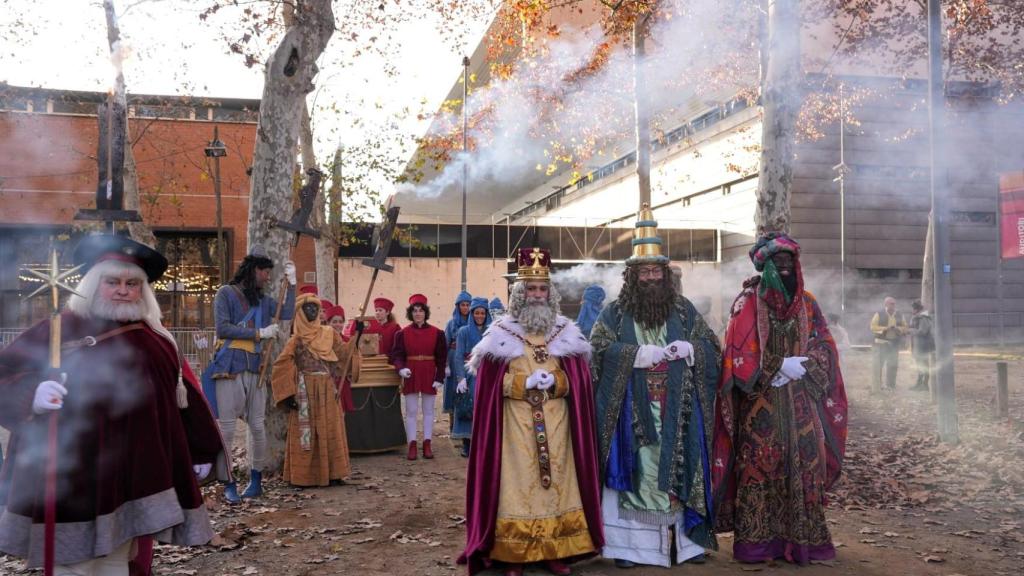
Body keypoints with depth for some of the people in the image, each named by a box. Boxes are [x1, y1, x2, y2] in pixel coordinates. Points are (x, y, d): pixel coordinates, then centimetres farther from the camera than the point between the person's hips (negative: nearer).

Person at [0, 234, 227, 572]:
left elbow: (184, 395, 15)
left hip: (129, 477, 4)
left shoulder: (155, 341, 9)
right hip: (70, 478, -4)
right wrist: (33, 395, -27)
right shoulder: (61, 330, -2)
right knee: (73, 564, -1)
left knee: (117, 564, 13)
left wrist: (202, 451, 17)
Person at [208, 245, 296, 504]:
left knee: (258, 426, 8)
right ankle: (229, 485, 6)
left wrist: (291, 284, 2)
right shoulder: (226, 293, 0)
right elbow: (222, 328, -10)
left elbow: (286, 314, 4)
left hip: (255, 371, 5)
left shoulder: (263, 300, 16)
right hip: (230, 369, -5)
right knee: (226, 428, -2)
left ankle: (256, 481, 19)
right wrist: (259, 333, -10)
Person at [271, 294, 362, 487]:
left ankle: (330, 473, 12)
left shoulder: (329, 333, 11)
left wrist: (356, 336, -8)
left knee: (330, 430, 5)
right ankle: (302, 476, 4)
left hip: (328, 390, 4)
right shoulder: (296, 339, -1)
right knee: (305, 431, -2)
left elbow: (343, 352, 4)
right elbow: (282, 366, -6)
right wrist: (288, 394, -12)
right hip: (305, 391, -4)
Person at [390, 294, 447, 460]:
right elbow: (397, 354, -5)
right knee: (411, 411, 3)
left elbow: (441, 357, 1)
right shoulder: (402, 333, 0)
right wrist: (401, 368, -24)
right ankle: (412, 445, 8)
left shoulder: (436, 333, 0)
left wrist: (439, 378, -6)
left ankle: (427, 445, 14)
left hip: (429, 375, 0)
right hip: (411, 376, 0)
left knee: (428, 410, 7)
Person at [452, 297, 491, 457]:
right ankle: (466, 445, 5)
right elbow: (458, 356, -1)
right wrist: (461, 378, -12)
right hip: (469, 375, -1)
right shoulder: (463, 332, 5)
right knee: (468, 409, -2)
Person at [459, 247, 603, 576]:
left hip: (556, 424, 2)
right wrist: (525, 383, -16)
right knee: (518, 482, -2)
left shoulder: (566, 333, 8)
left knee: (556, 480, 4)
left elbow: (579, 379, 4)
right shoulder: (501, 333, 1)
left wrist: (554, 381, -15)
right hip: (516, 424, -2)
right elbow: (491, 383, -3)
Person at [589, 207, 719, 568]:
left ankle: (684, 539, 13)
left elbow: (712, 346, 10)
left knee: (679, 469, 4)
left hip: (676, 412, 2)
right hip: (633, 412, -2)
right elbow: (598, 349, -8)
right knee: (633, 470, -2)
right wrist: (639, 354, -17)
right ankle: (628, 543, 3)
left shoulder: (683, 310, 11)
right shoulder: (615, 313, 4)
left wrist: (689, 348, -12)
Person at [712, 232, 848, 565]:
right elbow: (739, 354, -9)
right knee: (759, 466, -5)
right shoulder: (747, 303, -2)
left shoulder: (807, 304, 10)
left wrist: (800, 368, -12)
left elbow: (825, 348, 6)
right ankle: (755, 541, 1)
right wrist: (781, 367, -15)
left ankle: (802, 539, 8)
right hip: (760, 404, -3)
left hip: (800, 404, 4)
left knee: (804, 466, 0)